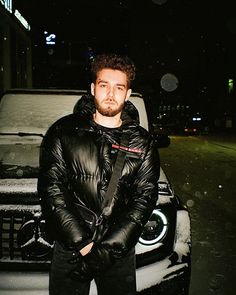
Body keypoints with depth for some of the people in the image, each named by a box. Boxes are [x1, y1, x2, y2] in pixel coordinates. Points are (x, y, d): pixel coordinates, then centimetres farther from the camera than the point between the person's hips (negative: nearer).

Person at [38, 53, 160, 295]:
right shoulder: (62, 132, -2)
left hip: (120, 251, 1)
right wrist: (81, 243, -15)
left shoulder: (142, 142, 0)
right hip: (69, 248, 0)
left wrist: (108, 248, -14)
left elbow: (145, 198, -6)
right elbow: (51, 188, -8)